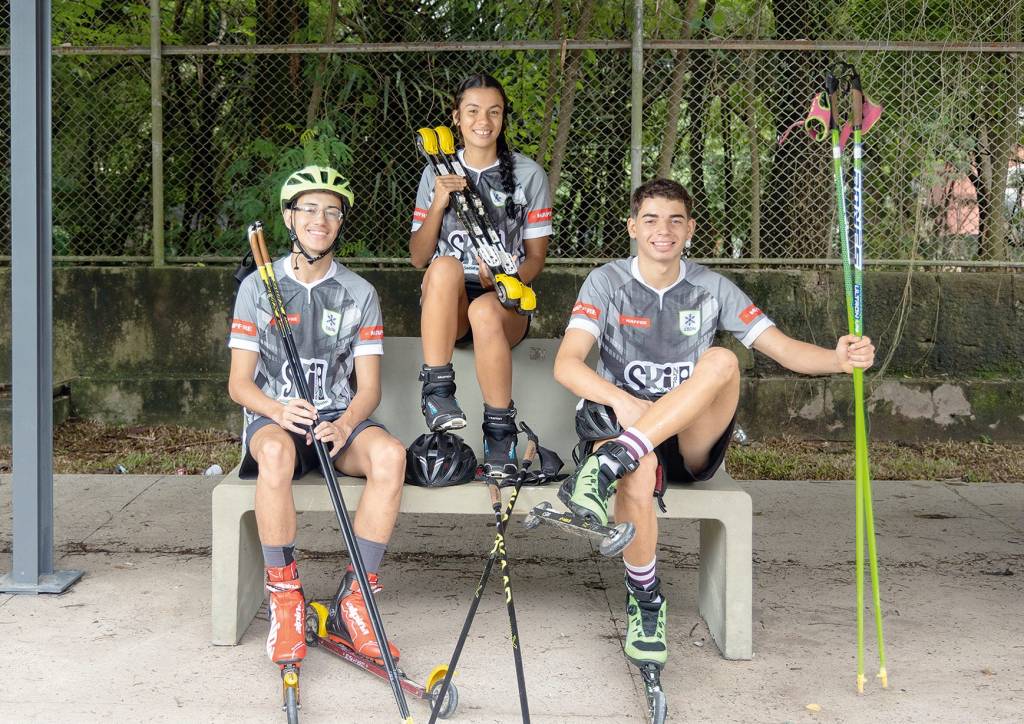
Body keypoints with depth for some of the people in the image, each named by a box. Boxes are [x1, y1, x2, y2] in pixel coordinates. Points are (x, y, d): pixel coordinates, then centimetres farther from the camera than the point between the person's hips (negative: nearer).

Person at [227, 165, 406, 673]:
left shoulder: (359, 293, 9)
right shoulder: (259, 286, 6)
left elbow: (368, 386, 4)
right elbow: (239, 383, 1)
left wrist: (345, 425, -19)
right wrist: (278, 410, -22)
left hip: (338, 418, 2)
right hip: (273, 416, -2)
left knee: (390, 454, -33)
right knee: (276, 450, -40)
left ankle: (353, 602, -25)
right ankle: (284, 598, -28)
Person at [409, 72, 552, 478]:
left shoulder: (528, 175, 8)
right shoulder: (437, 174, 12)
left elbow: (536, 257, 6)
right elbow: (418, 257, 8)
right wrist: (438, 205, -8)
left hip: (505, 303, -1)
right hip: (445, 307, 1)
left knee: (484, 310, -39)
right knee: (446, 265, -35)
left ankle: (500, 432, -27)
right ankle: (437, 391, -33)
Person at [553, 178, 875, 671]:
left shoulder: (712, 289, 8)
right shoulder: (607, 283, 2)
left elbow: (784, 349, 0)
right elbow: (566, 364, -11)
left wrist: (838, 359, -22)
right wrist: (621, 402, -29)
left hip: (692, 444, 1)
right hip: (625, 424, -1)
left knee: (721, 361, -29)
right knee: (638, 474, -39)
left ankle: (608, 464, -42)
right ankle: (645, 602, -15)